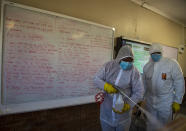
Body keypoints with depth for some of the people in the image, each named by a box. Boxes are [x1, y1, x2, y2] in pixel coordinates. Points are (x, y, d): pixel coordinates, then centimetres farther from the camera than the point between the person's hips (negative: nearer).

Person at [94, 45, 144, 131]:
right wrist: (105, 86, -26)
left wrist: (127, 105, -24)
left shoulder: (134, 72, -14)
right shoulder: (109, 66, -9)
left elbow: (139, 92, -12)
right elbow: (97, 79, -6)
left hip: (123, 108, -1)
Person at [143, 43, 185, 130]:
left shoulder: (172, 64, -13)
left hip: (165, 102, -3)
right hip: (149, 101, 4)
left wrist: (177, 101, -9)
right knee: (151, 124, 20)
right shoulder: (146, 66, 1)